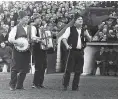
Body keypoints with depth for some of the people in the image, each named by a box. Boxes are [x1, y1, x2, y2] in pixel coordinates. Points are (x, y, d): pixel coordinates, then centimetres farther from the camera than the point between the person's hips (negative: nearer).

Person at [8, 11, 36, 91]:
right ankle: (12, 85, 6)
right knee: (15, 68, -5)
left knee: (25, 69, 4)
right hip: (18, 50, -5)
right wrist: (17, 42, -24)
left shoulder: (30, 28, 13)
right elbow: (10, 39, -9)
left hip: (27, 50, 5)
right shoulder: (16, 28, -2)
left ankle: (20, 85, 14)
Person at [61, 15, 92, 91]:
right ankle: (65, 85, 8)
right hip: (72, 51, -4)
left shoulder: (84, 30, 13)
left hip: (80, 51, 4)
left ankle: (75, 86, 14)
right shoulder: (70, 29, 0)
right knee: (68, 69, -3)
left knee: (78, 70, 5)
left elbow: (90, 40, 14)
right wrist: (67, 45, -19)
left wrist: (86, 35, -6)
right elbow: (64, 38, -4)